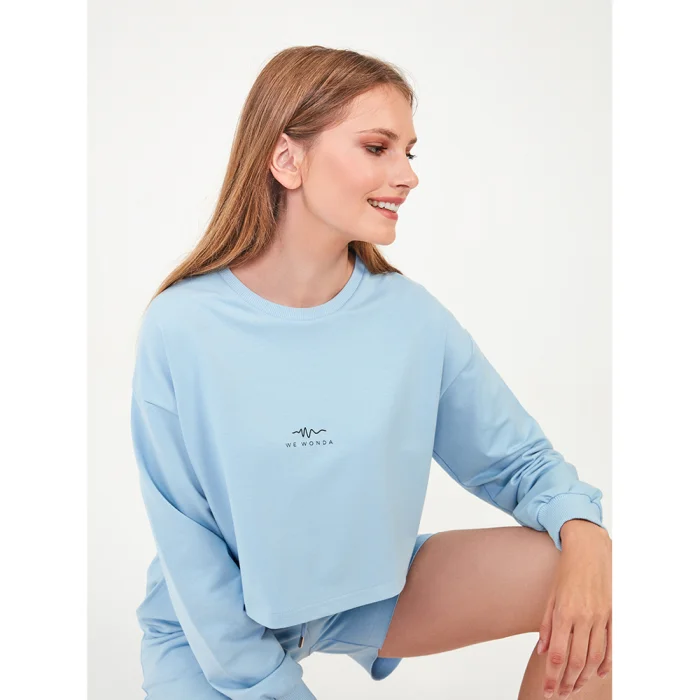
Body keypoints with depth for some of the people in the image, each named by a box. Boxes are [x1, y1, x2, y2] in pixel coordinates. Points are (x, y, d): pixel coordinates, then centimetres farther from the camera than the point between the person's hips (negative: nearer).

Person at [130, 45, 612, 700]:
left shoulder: (411, 315, -12)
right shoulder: (179, 329, -20)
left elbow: (520, 459, -4)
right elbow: (189, 552, -14)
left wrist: (582, 532, -24)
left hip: (368, 592, 2)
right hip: (216, 627, -1)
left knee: (589, 573, -15)